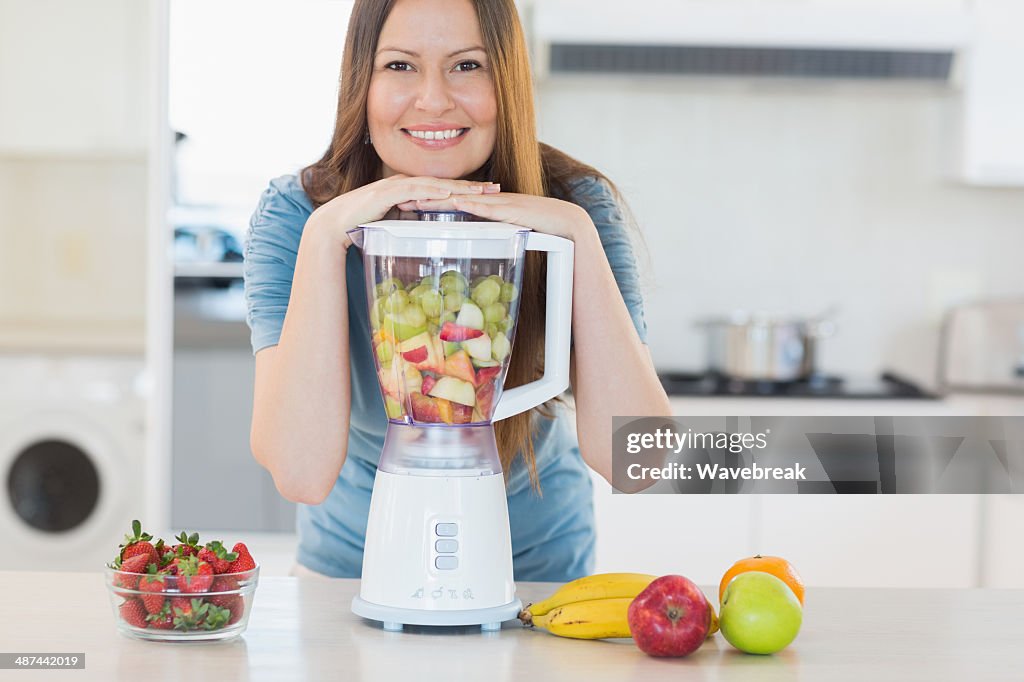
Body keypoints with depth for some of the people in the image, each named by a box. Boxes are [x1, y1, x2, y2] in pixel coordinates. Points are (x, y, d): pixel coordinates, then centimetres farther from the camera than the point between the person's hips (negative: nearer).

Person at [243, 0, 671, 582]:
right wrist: (326, 234, -30)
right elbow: (302, 474, -27)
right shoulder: (295, 214, -15)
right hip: (355, 559, 0)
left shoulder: (575, 203, -14)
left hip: (538, 563, 0)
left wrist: (580, 234, -29)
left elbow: (629, 459, -24)